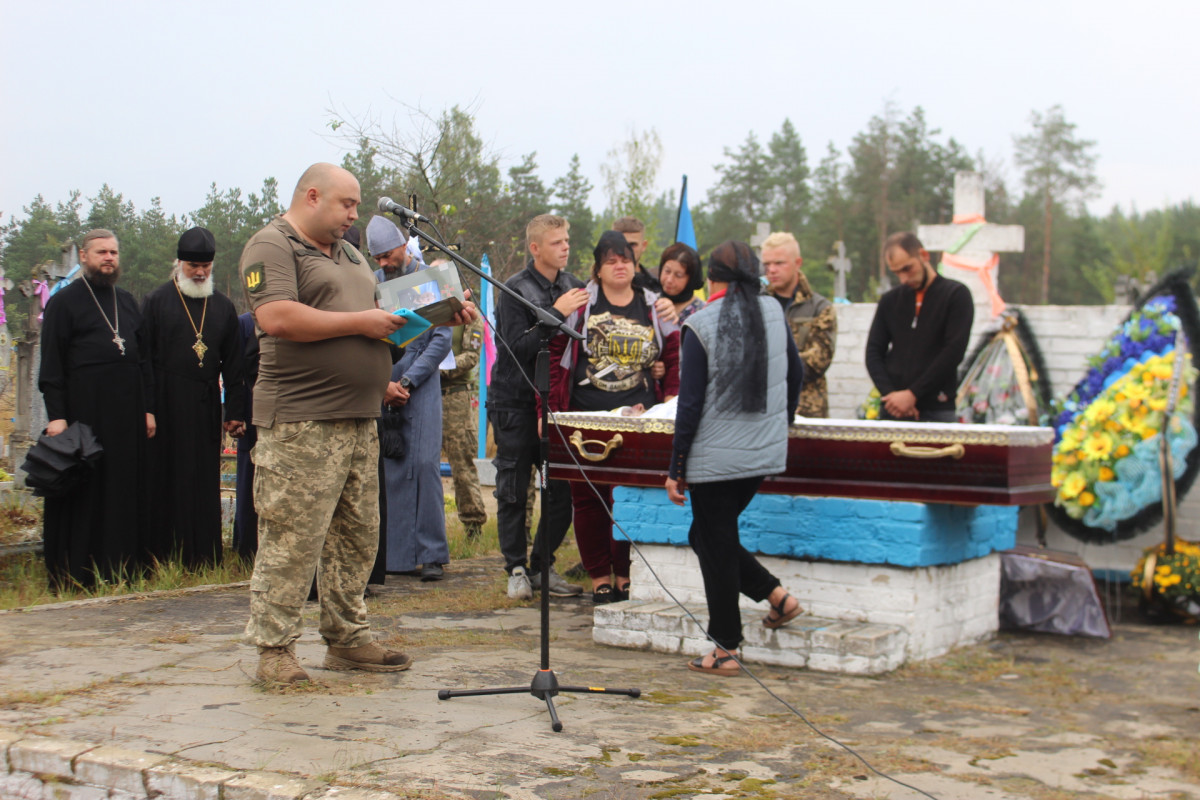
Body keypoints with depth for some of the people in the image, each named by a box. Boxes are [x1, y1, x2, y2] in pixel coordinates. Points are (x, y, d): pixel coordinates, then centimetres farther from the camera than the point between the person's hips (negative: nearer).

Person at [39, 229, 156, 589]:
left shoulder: (127, 302, 17)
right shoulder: (64, 302, 1)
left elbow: (144, 358, 18)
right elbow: (51, 366, -4)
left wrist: (148, 408, 11)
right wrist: (56, 416, -12)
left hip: (128, 412, 5)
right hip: (83, 408, -5)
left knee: (127, 489, 5)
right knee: (83, 492, -2)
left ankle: (124, 569, 12)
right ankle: (73, 576, 3)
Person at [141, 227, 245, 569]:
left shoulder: (223, 307, 12)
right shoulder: (156, 302, 3)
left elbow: (233, 365, 12)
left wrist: (235, 411, 5)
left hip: (205, 408, 3)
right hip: (166, 406, -3)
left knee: (205, 482, 4)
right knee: (166, 480, -2)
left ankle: (204, 557, 8)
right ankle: (163, 555, 2)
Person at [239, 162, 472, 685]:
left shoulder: (348, 254, 23)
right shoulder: (271, 247, -6)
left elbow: (381, 316, 29)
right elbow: (277, 317, -20)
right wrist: (360, 322, -14)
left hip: (360, 420, 9)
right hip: (300, 424, -9)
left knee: (358, 537, 12)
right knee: (290, 542, -7)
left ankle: (348, 638, 21)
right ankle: (274, 649, 1)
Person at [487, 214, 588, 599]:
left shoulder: (573, 287, 9)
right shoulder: (514, 290, -7)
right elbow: (517, 347, -17)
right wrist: (557, 314, -20)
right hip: (515, 403, -4)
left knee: (562, 490, 1)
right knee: (513, 491, 0)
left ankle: (542, 567, 14)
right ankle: (516, 569, 11)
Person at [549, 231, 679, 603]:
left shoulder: (654, 308, 9)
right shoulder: (581, 304, 4)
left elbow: (674, 359, 12)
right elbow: (553, 355, 2)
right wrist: (549, 407, -5)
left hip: (638, 420, 1)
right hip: (585, 417, -1)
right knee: (588, 497, 2)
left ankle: (626, 576, 10)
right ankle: (599, 576, 12)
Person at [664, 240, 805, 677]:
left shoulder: (700, 326, -12)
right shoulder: (773, 312, 3)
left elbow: (690, 404, -13)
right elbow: (796, 375, 16)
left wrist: (675, 470, -6)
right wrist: (780, 424, 33)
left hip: (715, 457, -6)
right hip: (765, 452, 6)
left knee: (715, 544, 4)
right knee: (711, 535, 21)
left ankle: (726, 649, 9)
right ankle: (777, 595, 11)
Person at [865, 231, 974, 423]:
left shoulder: (956, 295, 1)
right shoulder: (889, 301, 14)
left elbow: (954, 352, -8)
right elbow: (873, 352, 10)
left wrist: (913, 394, -12)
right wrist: (890, 394, -8)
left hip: (936, 410, -3)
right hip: (892, 410, 3)